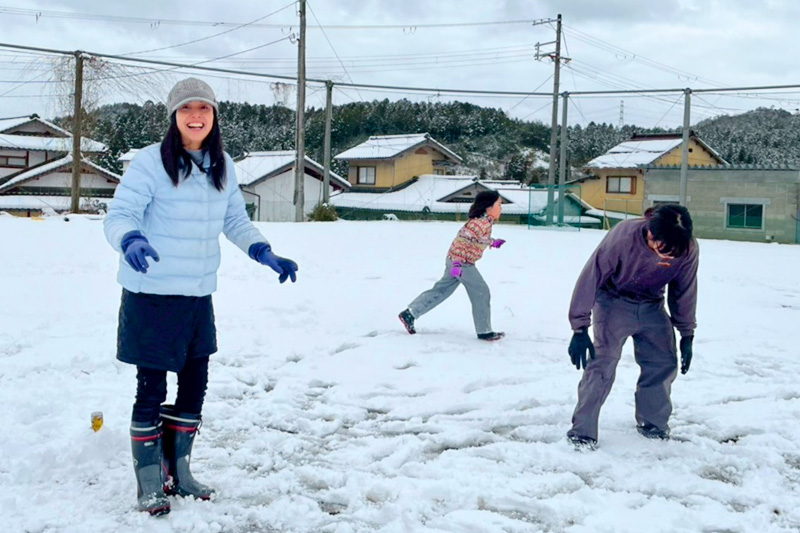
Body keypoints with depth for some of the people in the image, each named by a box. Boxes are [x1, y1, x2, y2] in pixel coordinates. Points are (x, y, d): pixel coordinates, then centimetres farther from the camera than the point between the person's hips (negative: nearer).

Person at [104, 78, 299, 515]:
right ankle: (149, 482, 18)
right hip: (151, 295, -6)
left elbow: (235, 221, 15)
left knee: (194, 383, 14)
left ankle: (178, 471, 31)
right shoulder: (150, 162, -13)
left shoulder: (222, 166, 6)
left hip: (199, 295, 6)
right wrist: (130, 240, -39)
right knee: (152, 388, 1)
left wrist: (264, 253, 2)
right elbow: (119, 215, -17)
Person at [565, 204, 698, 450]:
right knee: (603, 362, -15)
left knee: (665, 363, -1)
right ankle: (582, 431, -9)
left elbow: (685, 291, -4)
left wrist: (687, 335, 3)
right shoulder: (622, 238, -34)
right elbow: (591, 278, -25)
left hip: (652, 308, 4)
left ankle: (653, 423, 20)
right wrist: (580, 328, -22)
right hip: (614, 303, -4)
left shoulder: (688, 250, -23)